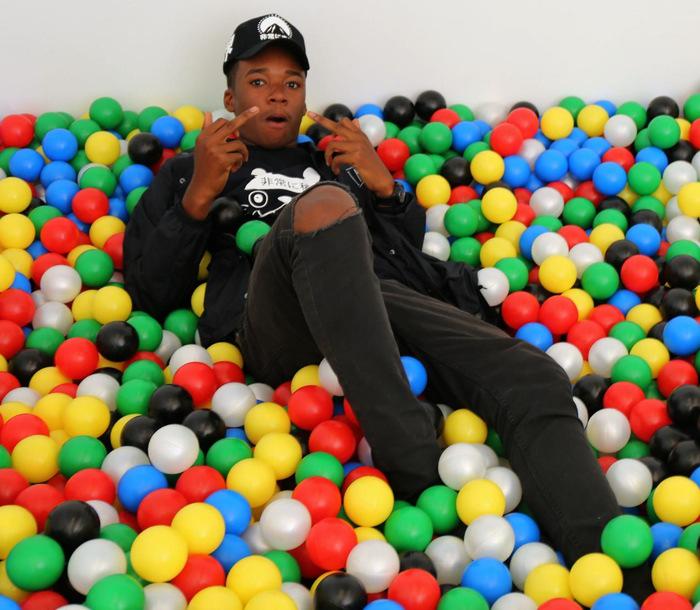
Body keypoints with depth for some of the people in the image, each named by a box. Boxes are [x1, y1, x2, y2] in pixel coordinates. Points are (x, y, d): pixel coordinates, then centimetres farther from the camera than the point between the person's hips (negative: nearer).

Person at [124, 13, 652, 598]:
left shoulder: (338, 161, 37)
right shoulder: (189, 172, 29)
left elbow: (413, 256, 28)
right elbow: (151, 296, 15)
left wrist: (385, 187, 11)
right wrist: (199, 197, 2)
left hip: (389, 303, 4)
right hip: (279, 328, -3)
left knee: (535, 380, -26)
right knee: (324, 205, -36)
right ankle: (418, 473, -39)